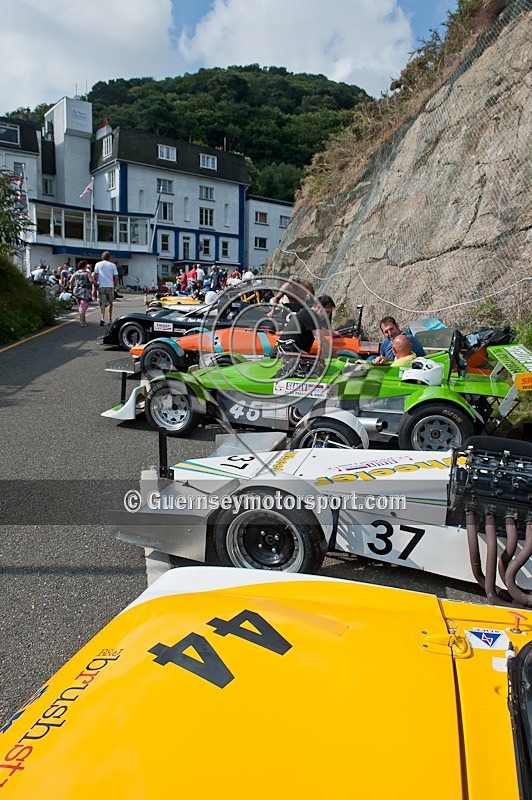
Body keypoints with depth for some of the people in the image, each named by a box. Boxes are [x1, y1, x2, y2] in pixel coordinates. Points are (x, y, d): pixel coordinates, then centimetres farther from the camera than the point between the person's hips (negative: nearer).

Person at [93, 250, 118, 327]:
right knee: (110, 304, 14)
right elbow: (116, 277, 1)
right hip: (110, 287, 0)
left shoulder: (98, 264, 5)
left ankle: (103, 318, -23)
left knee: (103, 303, -3)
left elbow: (95, 276, 2)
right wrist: (114, 286, 13)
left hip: (101, 286, 0)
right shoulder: (112, 265, 4)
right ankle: (110, 320, 18)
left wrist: (96, 284, 14)